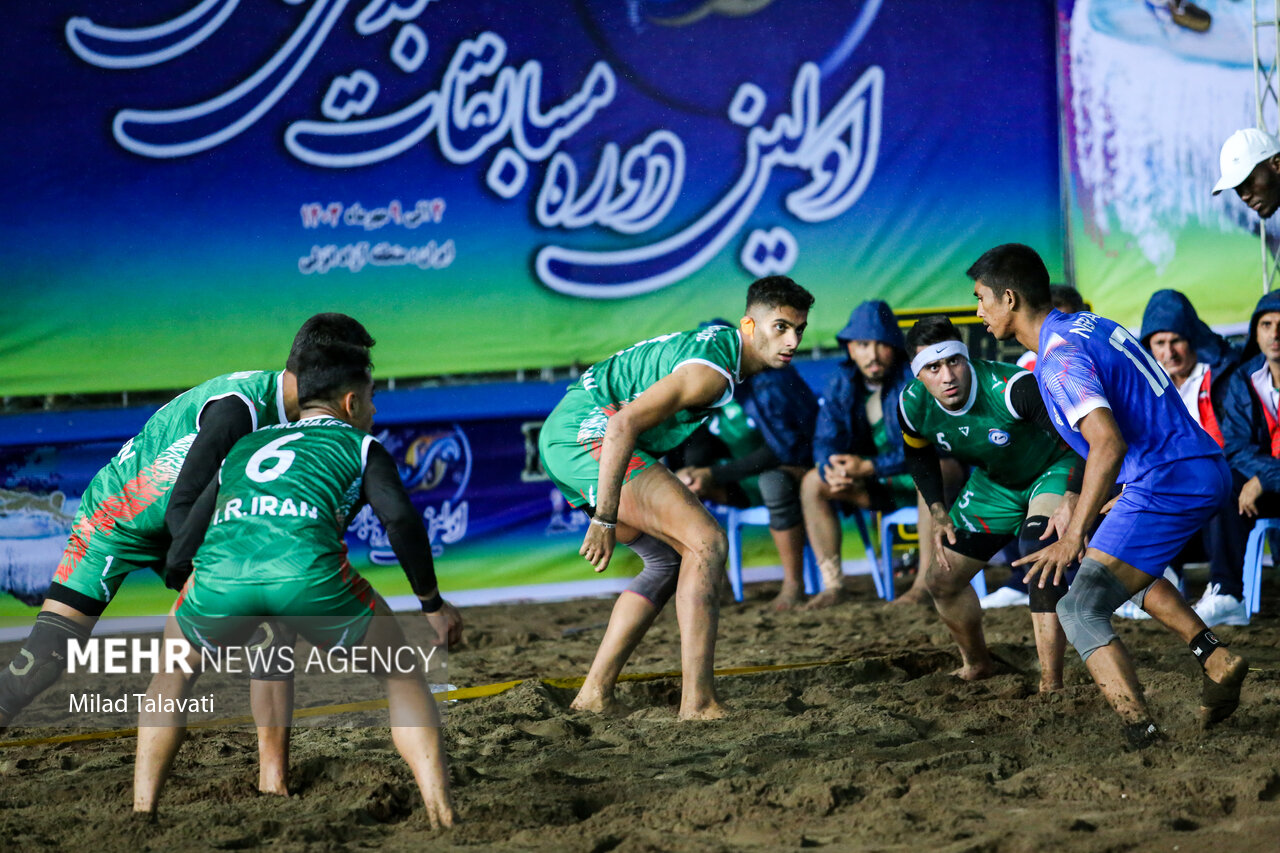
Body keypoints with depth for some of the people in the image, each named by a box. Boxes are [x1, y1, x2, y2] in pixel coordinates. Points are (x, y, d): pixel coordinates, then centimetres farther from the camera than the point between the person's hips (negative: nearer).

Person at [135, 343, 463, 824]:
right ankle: (442, 816, 8)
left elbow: (181, 554, 35)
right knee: (402, 675, 21)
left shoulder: (242, 448, 38)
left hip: (219, 568, 3)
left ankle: (141, 812, 22)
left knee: (175, 672, 34)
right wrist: (432, 604, 19)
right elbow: (401, 520, 8)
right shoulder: (360, 445, 27)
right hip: (309, 568, -3)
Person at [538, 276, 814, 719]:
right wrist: (604, 519, -27)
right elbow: (624, 424, -27)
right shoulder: (711, 370, -18)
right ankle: (698, 702, -23)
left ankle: (594, 694, 14)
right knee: (706, 541, -16)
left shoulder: (719, 340, 15)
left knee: (668, 561, 17)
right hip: (588, 433, -11)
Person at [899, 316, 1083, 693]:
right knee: (942, 580, 8)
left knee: (1039, 547, -35)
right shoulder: (914, 406, -19)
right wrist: (937, 512, -4)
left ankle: (1051, 686, -33)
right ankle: (977, 664, 38)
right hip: (993, 484, 6)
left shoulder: (1012, 388, -38)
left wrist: (1073, 499, -51)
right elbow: (918, 455, 6)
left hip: (1054, 468, -6)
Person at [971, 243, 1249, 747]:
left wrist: (1075, 534, -28)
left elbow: (1109, 443, -28)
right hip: (1207, 472, 10)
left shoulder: (1059, 359, -15)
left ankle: (1140, 731, -24)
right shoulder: (1089, 325, 15)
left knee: (1081, 610, -10)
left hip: (1168, 484, -10)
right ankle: (1216, 660, 22)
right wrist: (1083, 506, 30)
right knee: (1127, 567, 35)